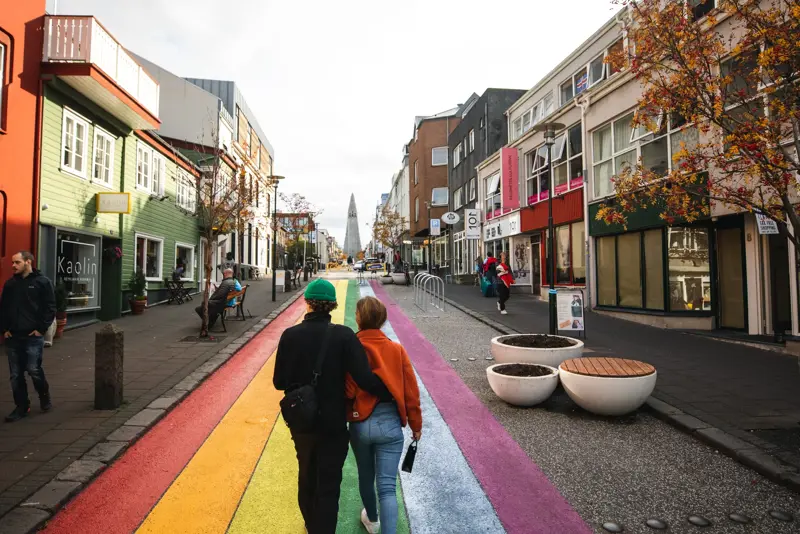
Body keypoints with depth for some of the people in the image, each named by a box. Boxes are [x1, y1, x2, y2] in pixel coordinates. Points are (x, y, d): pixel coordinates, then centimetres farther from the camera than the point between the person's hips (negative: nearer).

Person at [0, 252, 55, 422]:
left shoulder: (42, 282, -4)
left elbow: (50, 308, -7)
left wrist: (41, 329, -11)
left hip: (33, 337, -5)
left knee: (33, 370, -5)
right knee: (15, 375, 8)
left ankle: (45, 397, 20)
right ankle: (22, 407, 19)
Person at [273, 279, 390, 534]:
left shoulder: (290, 335, -13)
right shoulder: (344, 335, -19)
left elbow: (280, 382, -10)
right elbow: (365, 379, -25)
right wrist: (392, 394, -11)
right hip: (333, 423, -3)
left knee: (306, 475, 26)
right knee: (329, 482, 13)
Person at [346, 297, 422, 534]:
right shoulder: (397, 350, -6)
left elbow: (345, 391, -10)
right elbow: (411, 391, -3)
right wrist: (416, 424, 9)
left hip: (359, 424, 1)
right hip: (390, 424, -1)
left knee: (366, 477, 24)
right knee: (387, 486, 4)